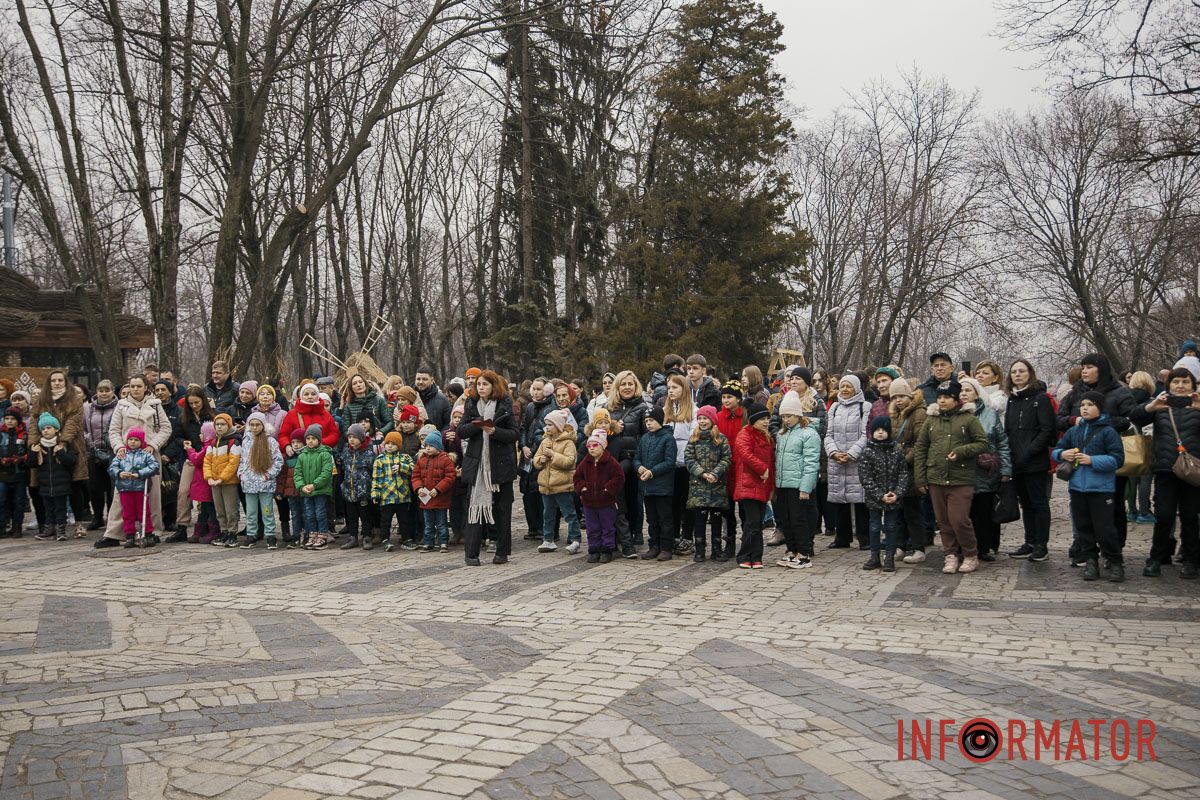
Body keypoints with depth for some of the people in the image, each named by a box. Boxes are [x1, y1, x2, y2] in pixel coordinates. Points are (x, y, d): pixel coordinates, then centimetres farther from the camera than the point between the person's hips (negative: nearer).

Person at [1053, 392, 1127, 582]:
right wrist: (1062, 454, -7)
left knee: (1104, 528, -4)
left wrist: (1092, 460, -19)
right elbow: (1057, 450, 16)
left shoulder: (1107, 431, -5)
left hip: (1101, 488, -5)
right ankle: (1090, 561, 19)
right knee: (1083, 527, 10)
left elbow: (1117, 459, -10)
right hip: (1077, 486, 5)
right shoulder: (1073, 431, 10)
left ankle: (1115, 563, 10)